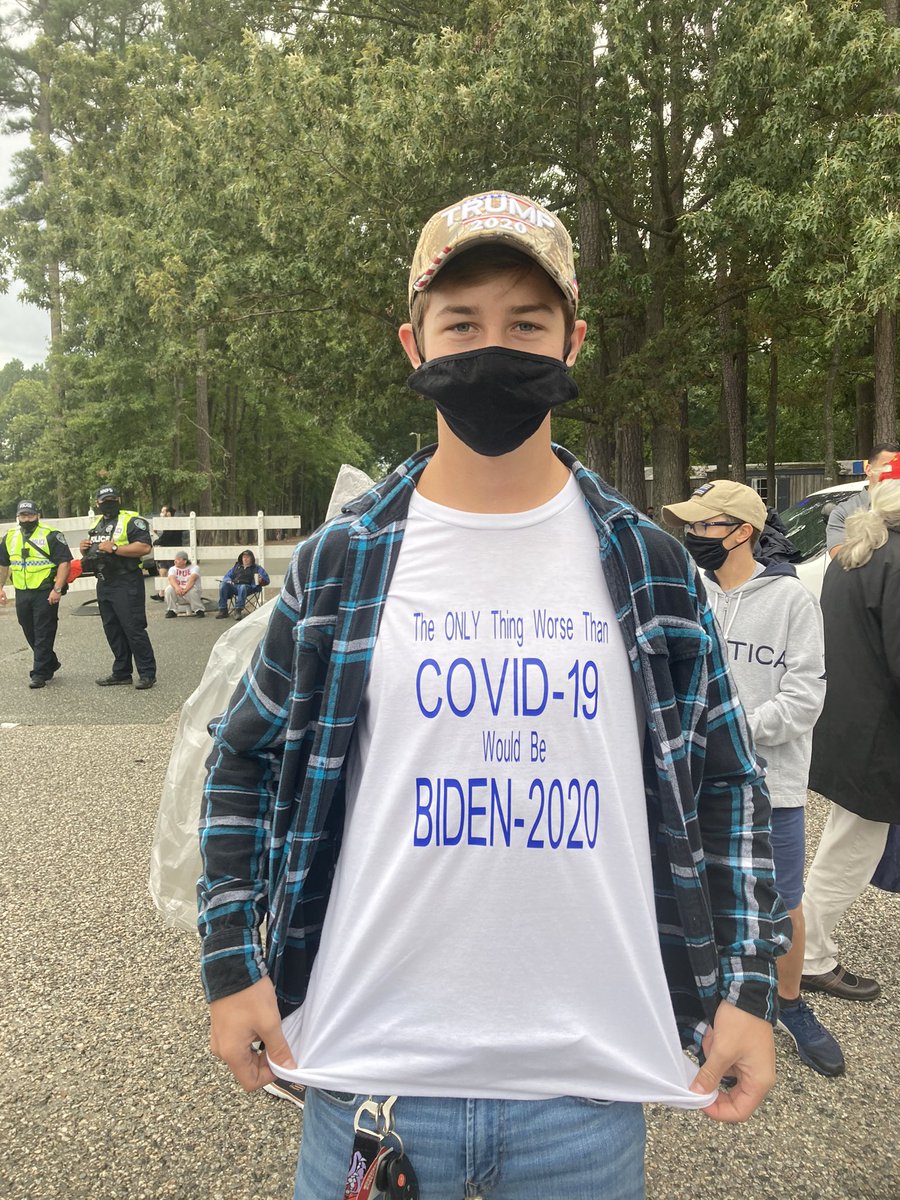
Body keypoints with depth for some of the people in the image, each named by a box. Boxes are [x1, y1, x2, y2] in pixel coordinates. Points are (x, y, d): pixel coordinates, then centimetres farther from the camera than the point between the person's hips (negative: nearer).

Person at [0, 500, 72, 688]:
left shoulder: (50, 535, -7)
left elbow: (64, 562, -12)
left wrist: (57, 589, -19)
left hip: (45, 593, -6)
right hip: (22, 594, 6)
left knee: (43, 635, -4)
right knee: (31, 635, 14)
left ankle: (40, 674, 0)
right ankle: (50, 664, 30)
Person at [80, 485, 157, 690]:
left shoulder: (131, 521, -8)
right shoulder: (97, 526, 18)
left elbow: (145, 547, -20)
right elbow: (92, 554, 28)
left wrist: (114, 548, -22)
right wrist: (85, 549, 4)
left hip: (126, 585, -8)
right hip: (104, 584, 8)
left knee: (134, 629, -8)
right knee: (113, 631, 13)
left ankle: (147, 673, -2)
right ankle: (121, 673, 22)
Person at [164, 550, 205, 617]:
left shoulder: (194, 567, -3)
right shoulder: (172, 569, 6)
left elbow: (192, 579, -23)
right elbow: (171, 579, -16)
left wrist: (185, 590, -42)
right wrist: (177, 587, -40)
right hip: (178, 595, 3)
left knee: (193, 590, -35)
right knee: (169, 589, -25)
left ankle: (199, 610, -18)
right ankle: (171, 611, -13)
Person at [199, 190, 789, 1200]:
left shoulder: (648, 565, -2)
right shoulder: (338, 563, -4)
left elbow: (724, 781, 5)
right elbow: (247, 759, 5)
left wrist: (747, 986, 1)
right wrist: (231, 962, 0)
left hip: (592, 1085, 2)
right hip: (370, 1068, 0)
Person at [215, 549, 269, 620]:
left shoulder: (257, 568, 21)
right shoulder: (236, 566, 32)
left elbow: (266, 579, 10)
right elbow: (227, 576, 28)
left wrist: (261, 580, -14)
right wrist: (228, 580, 3)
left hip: (248, 587, -4)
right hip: (234, 586, 4)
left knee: (243, 587, -39)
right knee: (223, 585, -27)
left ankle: (238, 610, -43)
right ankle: (223, 610, -27)